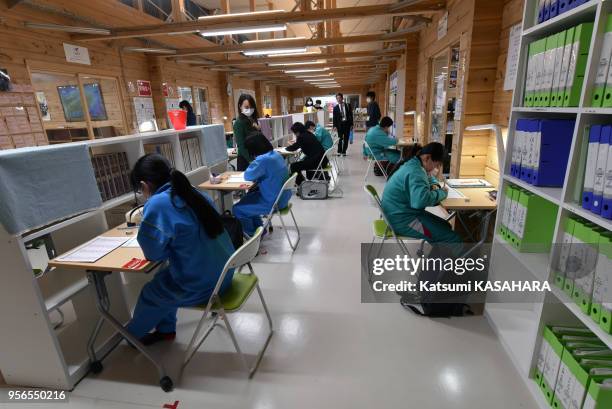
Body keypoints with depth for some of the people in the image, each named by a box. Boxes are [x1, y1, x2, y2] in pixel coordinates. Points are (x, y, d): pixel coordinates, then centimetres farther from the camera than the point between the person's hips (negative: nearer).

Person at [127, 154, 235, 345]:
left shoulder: (157, 204, -20)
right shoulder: (194, 193, 3)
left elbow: (153, 253, -11)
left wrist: (145, 226, 7)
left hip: (201, 285, -7)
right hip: (223, 272, 7)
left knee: (149, 293, 22)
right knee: (163, 278, 28)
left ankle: (133, 333, 51)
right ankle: (166, 329, 46)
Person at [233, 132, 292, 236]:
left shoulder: (263, 160, -25)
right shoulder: (276, 154, 3)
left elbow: (248, 176, -15)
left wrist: (253, 164, 0)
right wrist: (255, 164, 1)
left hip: (273, 202, -10)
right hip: (282, 196, 10)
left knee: (237, 209, 2)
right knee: (248, 198, 27)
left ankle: (252, 235, 20)